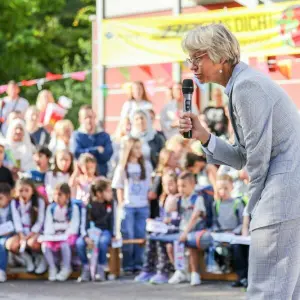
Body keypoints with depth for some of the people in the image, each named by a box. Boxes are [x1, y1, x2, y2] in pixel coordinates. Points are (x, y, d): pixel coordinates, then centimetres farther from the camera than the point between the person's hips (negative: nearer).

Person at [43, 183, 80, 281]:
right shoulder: (51, 208, 11)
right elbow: (48, 223, 3)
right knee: (45, 245, -26)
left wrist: (65, 235, -22)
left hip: (68, 234, -4)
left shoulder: (73, 208, -1)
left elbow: (74, 225, -9)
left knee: (64, 244, -36)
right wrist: (49, 235, -14)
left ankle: (66, 268, -15)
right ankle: (52, 269, -9)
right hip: (54, 235, 4)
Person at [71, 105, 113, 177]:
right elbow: (76, 153, -14)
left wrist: (87, 152, -10)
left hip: (101, 174, 2)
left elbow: (107, 155, -7)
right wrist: (96, 150, -9)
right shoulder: (77, 136, 2)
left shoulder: (104, 136, 7)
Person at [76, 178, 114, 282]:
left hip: (105, 231, 1)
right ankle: (86, 268, -11)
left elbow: (112, 219, 7)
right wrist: (86, 237, -30)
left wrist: (114, 234, -4)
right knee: (79, 243, -33)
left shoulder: (110, 203, -3)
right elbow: (84, 223, -12)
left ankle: (100, 269, -18)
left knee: (102, 241, -37)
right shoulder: (89, 204, -10)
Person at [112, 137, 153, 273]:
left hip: (143, 206, 2)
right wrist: (121, 205, -3)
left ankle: (138, 263, 9)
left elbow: (149, 186, 9)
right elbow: (119, 188, 4)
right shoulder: (122, 167, 3)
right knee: (128, 236, -2)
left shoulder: (146, 165, 8)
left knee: (140, 235, 2)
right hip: (128, 206, -2)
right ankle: (128, 264, 3)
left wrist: (148, 201, 2)